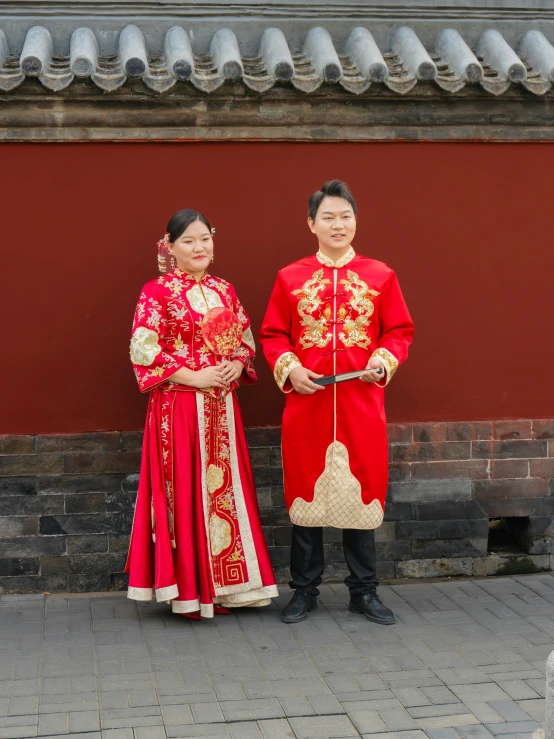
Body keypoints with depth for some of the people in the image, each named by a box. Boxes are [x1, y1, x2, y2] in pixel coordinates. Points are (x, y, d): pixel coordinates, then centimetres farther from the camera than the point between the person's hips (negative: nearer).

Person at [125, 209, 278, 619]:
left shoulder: (225, 290, 13)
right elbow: (144, 351, -11)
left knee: (225, 489, 7)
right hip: (179, 408, -5)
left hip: (222, 408, 6)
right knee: (185, 492, -3)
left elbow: (246, 340, 18)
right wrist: (194, 377, -15)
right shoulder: (157, 292, -5)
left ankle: (223, 584, 18)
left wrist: (238, 364, -4)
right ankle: (189, 590, 7)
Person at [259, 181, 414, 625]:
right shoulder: (290, 278, 4)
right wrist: (289, 367, -10)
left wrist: (384, 359, -12)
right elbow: (273, 335, 7)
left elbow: (400, 331, 6)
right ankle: (305, 591, 19)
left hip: (361, 401, 0)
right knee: (306, 490, 6)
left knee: (362, 490, 5)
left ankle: (365, 592, 20)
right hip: (306, 400, 0)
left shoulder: (380, 276, 4)